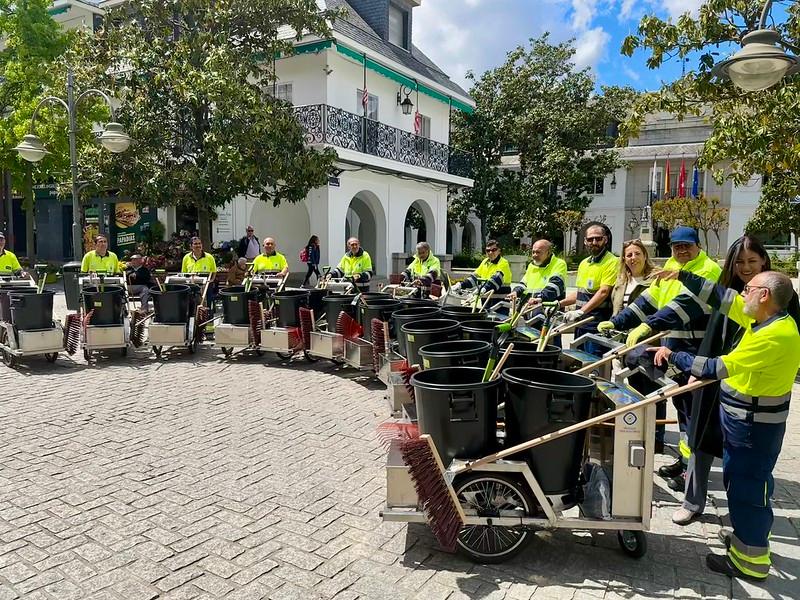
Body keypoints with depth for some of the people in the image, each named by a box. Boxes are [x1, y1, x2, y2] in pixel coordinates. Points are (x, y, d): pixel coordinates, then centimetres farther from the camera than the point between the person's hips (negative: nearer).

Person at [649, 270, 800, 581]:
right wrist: (684, 276, 6)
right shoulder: (767, 318, 0)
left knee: (746, 488, 2)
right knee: (741, 482, 23)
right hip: (744, 420, 9)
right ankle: (750, 537, 41)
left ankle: (749, 563, 17)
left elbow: (719, 368, -27)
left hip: (755, 426, -9)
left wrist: (673, 356, -19)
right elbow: (724, 298, 9)